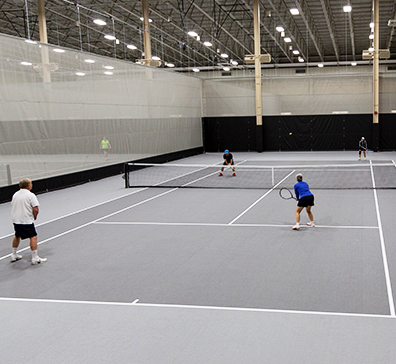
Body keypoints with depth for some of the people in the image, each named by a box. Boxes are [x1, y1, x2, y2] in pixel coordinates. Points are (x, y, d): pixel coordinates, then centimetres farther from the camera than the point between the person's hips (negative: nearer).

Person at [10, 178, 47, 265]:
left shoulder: (15, 194, 8)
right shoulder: (31, 195, -13)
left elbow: (13, 206, 17)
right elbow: (35, 209, -18)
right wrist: (35, 216, 1)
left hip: (15, 220, 8)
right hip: (27, 221, -8)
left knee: (17, 236, 24)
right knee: (33, 237, -3)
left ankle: (14, 255, 36)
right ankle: (35, 258, -5)